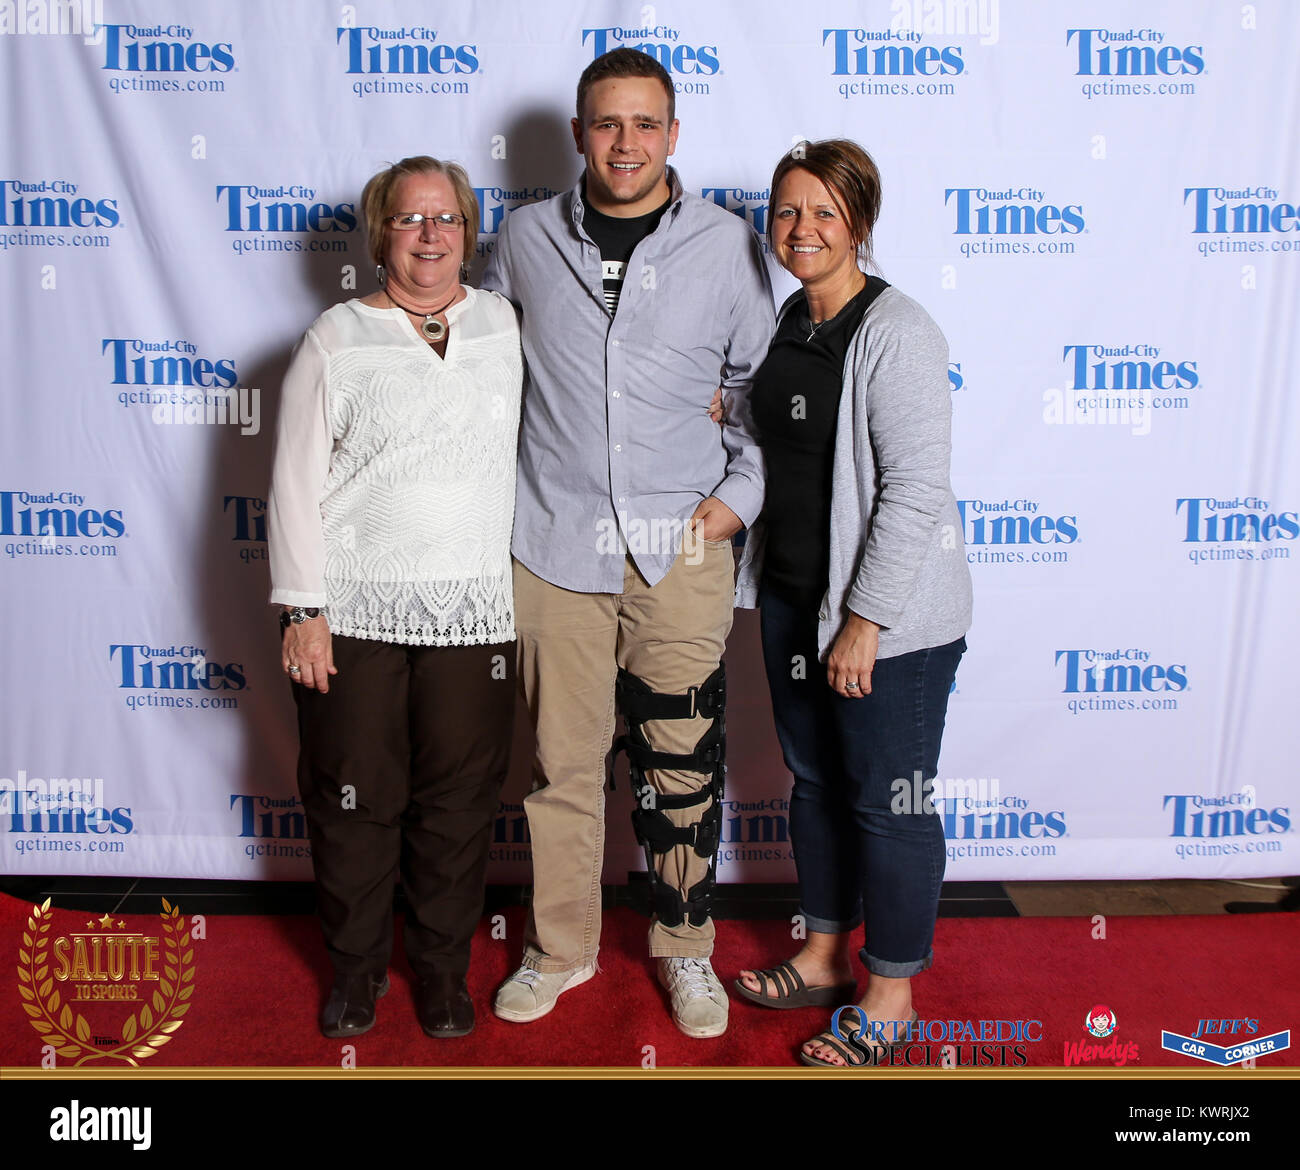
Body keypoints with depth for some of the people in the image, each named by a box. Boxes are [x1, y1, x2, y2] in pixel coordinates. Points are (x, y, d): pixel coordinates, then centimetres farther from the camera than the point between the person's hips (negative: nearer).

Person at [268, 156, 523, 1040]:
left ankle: (444, 966, 30)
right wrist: (303, 611, -7)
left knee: (459, 800, 9)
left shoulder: (504, 325, 8)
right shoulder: (338, 339, 0)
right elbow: (297, 483, -2)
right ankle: (358, 965, 30)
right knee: (354, 797, 9)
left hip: (472, 612, 2)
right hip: (355, 610, -1)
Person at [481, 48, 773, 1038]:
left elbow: (764, 386, 11)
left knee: (684, 766, 6)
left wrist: (739, 493, 0)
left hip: (680, 548, -1)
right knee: (562, 761, 9)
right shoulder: (527, 239, 6)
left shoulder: (729, 244, 3)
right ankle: (561, 948, 29)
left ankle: (686, 948, 28)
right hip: (554, 542, 1)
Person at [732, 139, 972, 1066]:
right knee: (815, 779, 19)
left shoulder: (895, 331, -16)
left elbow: (915, 488, -20)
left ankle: (892, 993, 23)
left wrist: (864, 623, -21)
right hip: (792, 596, 8)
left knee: (889, 801, 5)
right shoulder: (788, 320, 8)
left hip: (890, 615, -8)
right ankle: (826, 954, 37)